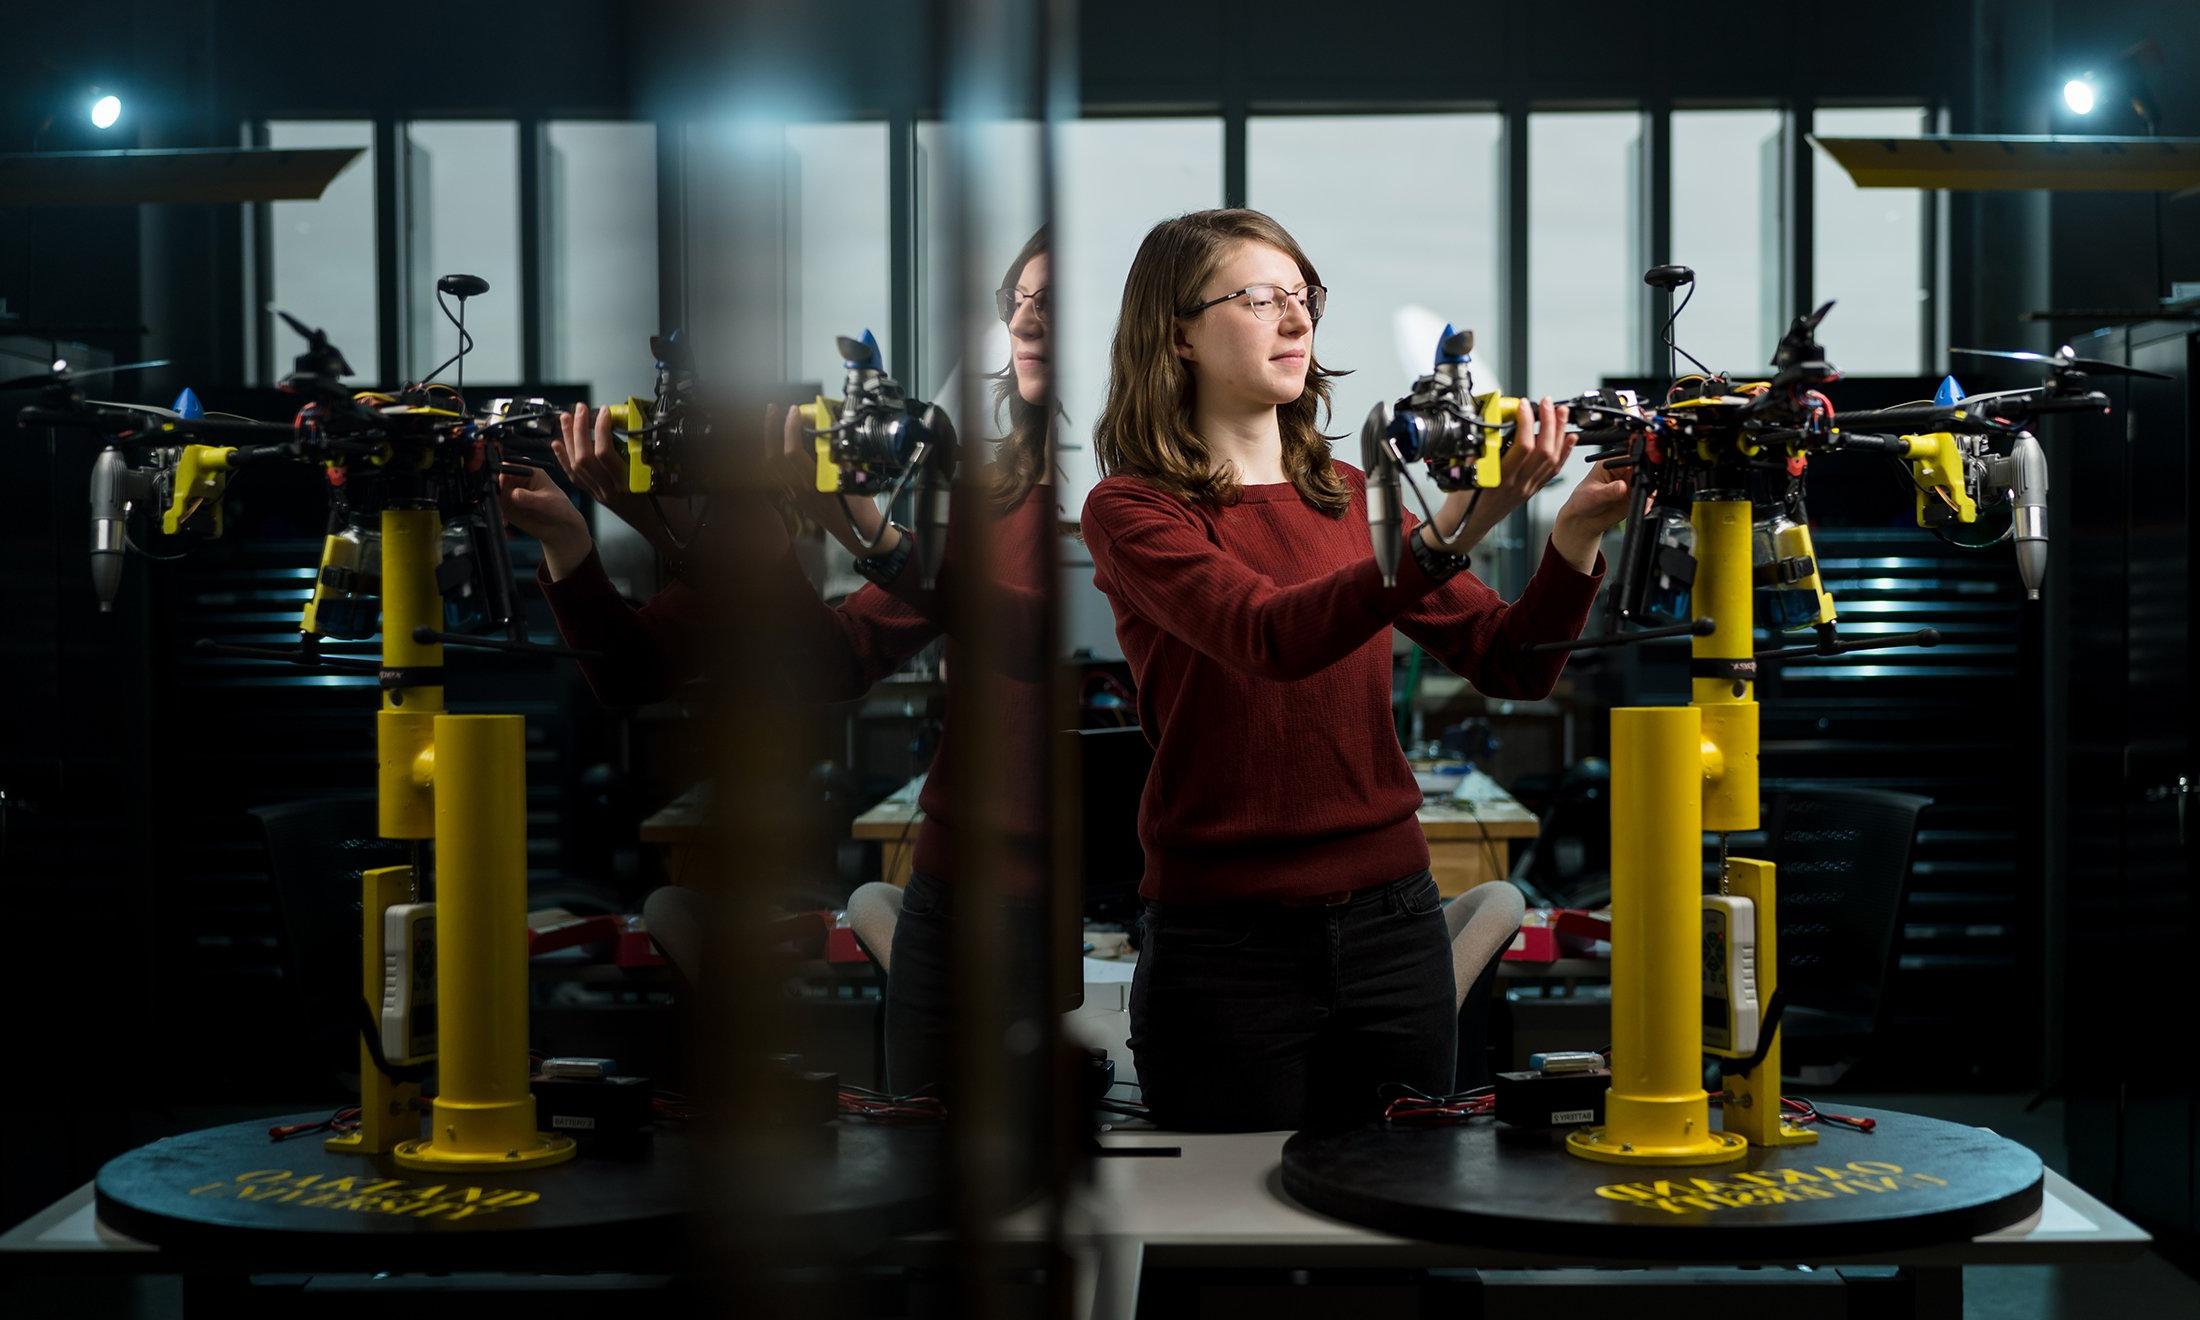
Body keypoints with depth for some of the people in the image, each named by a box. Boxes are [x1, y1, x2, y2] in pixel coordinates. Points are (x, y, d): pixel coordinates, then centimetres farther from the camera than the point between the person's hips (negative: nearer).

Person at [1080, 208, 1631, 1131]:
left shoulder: (1351, 496, 10)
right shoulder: (1130, 510, -6)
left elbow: (1510, 664, 2)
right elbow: (1273, 636, -24)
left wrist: (1574, 537, -16)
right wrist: (1451, 530, -35)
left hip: (1392, 921, 5)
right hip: (1228, 948, -5)